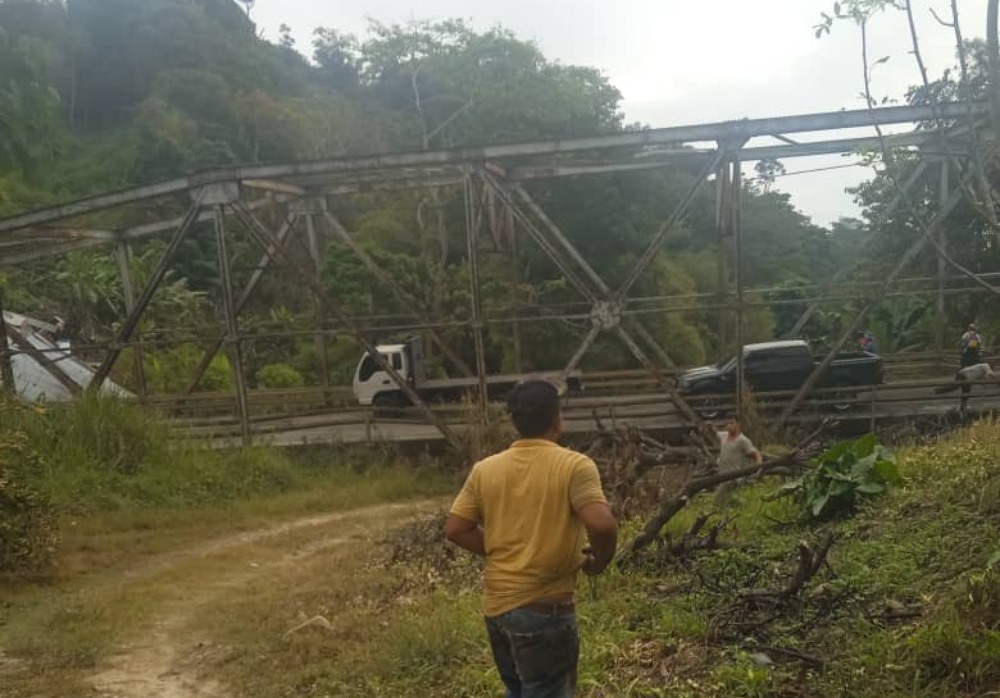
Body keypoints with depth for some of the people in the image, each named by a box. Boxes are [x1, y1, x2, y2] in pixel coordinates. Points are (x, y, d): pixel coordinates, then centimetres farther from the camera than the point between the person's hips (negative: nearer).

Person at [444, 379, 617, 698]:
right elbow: (601, 524, -25)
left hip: (496, 605, 6)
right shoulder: (575, 466, -12)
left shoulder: (484, 469, 3)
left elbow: (455, 529, 3)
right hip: (544, 608, -6)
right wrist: (599, 561, -5)